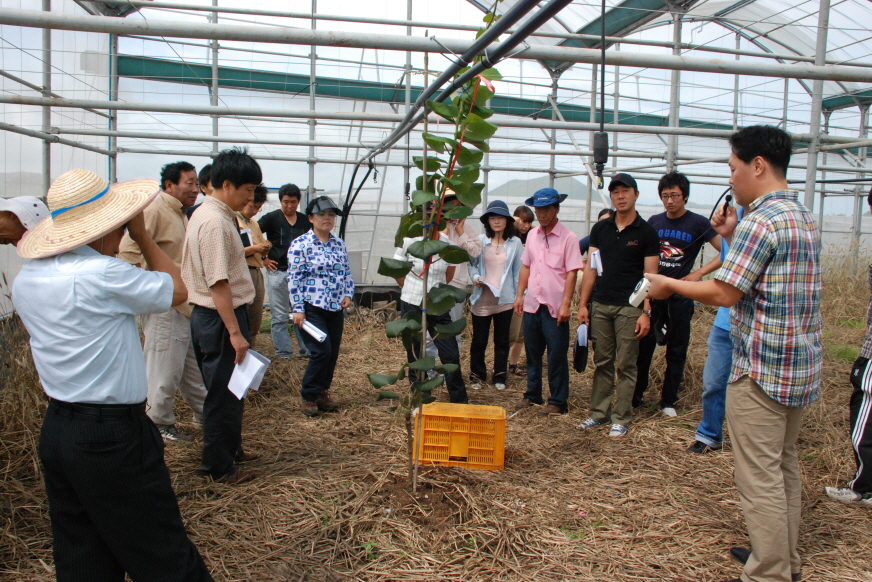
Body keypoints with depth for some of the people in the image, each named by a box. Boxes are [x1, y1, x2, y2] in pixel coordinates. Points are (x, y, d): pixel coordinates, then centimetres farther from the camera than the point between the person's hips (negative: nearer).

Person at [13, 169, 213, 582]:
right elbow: (177, 291, -6)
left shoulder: (26, 280, 4)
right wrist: (141, 236, 0)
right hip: (112, 438, -8)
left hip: (56, 430, 9)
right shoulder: (103, 274, -20)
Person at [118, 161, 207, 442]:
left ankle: (204, 413, 31)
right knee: (165, 368, 1)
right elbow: (128, 250, -23)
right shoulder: (154, 210, -15)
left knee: (194, 366, 18)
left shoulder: (180, 214, 17)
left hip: (187, 305, 10)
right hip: (164, 306, -10)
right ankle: (159, 424, 16)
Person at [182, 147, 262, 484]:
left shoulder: (207, 214, 12)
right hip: (220, 318, -10)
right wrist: (235, 332, -24)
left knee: (230, 390, 22)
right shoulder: (215, 222, -21)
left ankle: (230, 449, 37)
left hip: (211, 316, 10)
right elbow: (219, 283, -25)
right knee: (224, 393, 2)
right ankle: (218, 467, 16)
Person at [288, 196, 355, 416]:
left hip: (336, 309, 6)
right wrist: (297, 309, -12)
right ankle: (309, 396, 6)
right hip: (312, 308, -6)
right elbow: (294, 279, -8)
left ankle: (322, 392, 25)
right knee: (322, 351, -12)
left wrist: (348, 294, 0)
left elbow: (347, 274, 18)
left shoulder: (339, 244, 11)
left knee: (333, 354, 7)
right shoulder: (300, 244, -6)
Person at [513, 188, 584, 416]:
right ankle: (532, 395, 28)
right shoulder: (532, 235, 9)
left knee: (557, 356, 2)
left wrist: (565, 304, -17)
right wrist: (519, 295, 8)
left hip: (555, 308, -5)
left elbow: (571, 273, -12)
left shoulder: (568, 238, -8)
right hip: (532, 304, 6)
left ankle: (558, 402, 13)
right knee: (532, 352, 15)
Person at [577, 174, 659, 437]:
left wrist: (646, 312, -11)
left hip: (629, 308, -3)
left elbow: (650, 276, -4)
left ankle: (621, 418, 10)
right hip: (600, 306, 4)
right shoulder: (600, 229, 9)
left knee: (625, 366, 1)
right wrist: (583, 304, 4)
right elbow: (591, 269, 10)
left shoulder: (646, 233, -1)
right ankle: (599, 412, 19)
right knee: (602, 363, 10)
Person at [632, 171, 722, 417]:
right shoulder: (654, 222, 6)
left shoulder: (698, 223, -5)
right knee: (643, 347, 4)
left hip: (680, 295, -2)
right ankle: (635, 396, 15)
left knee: (676, 351, 6)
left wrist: (699, 273, -13)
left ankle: (668, 401, 17)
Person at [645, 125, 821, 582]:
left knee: (760, 479, -2)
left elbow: (724, 293, -18)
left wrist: (669, 285, -5)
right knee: (784, 467, 20)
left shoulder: (760, 220, -17)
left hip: (761, 370, -10)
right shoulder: (803, 217, 13)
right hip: (801, 365, 10)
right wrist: (732, 236, 16)